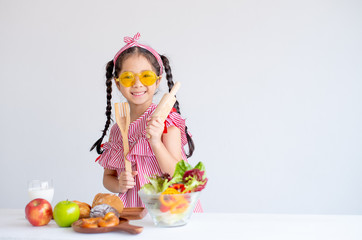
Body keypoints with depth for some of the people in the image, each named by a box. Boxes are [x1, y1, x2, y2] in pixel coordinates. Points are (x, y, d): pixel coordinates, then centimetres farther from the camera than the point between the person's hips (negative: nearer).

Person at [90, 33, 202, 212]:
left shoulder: (167, 122, -3)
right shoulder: (117, 130, 9)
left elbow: (178, 174, -10)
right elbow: (108, 176, 18)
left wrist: (156, 142, -22)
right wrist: (119, 185, -4)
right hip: (132, 209, 5)